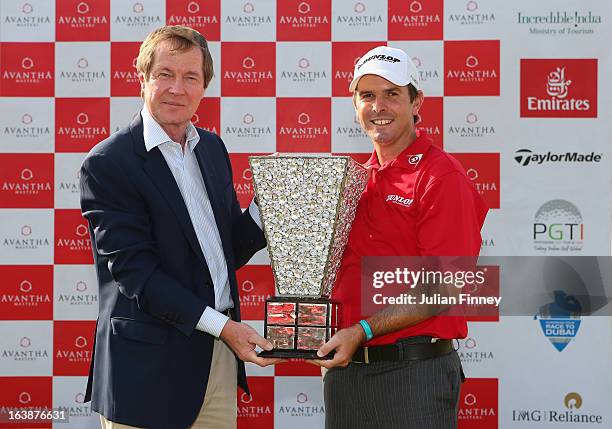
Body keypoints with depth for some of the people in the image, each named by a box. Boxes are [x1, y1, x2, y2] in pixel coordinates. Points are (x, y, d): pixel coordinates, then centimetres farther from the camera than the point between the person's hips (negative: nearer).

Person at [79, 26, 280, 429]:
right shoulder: (107, 164, -11)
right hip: (151, 365, -6)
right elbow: (135, 271, -16)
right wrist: (220, 324, -18)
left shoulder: (212, 148, 11)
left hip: (220, 359, 6)